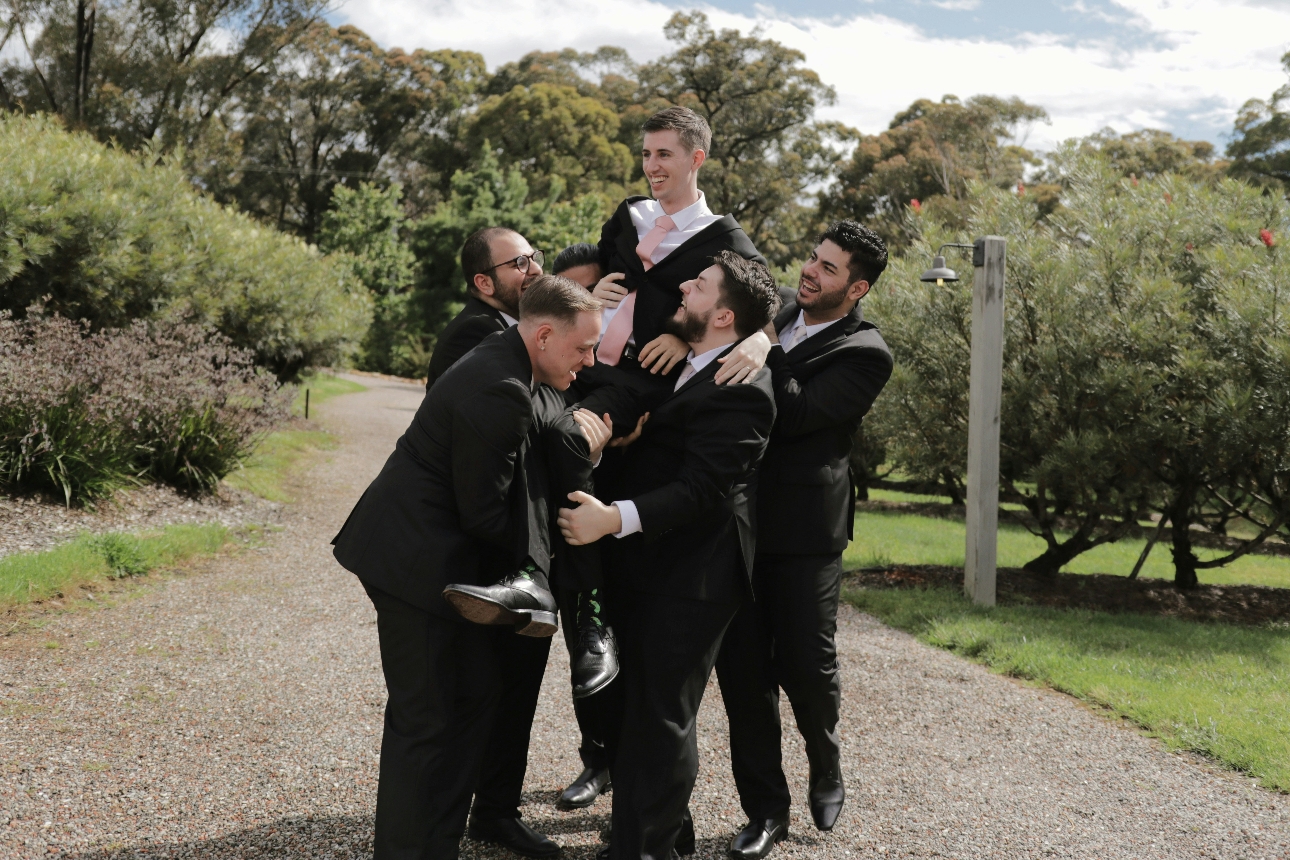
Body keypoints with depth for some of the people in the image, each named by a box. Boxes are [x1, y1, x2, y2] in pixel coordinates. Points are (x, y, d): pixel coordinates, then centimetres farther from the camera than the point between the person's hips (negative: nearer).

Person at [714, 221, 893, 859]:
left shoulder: (864, 354, -8)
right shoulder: (778, 316, 11)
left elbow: (795, 414, -19)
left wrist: (764, 346, -16)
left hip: (805, 526, -5)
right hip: (742, 517, 5)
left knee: (806, 661, 0)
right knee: (741, 666, 4)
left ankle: (826, 769, 32)